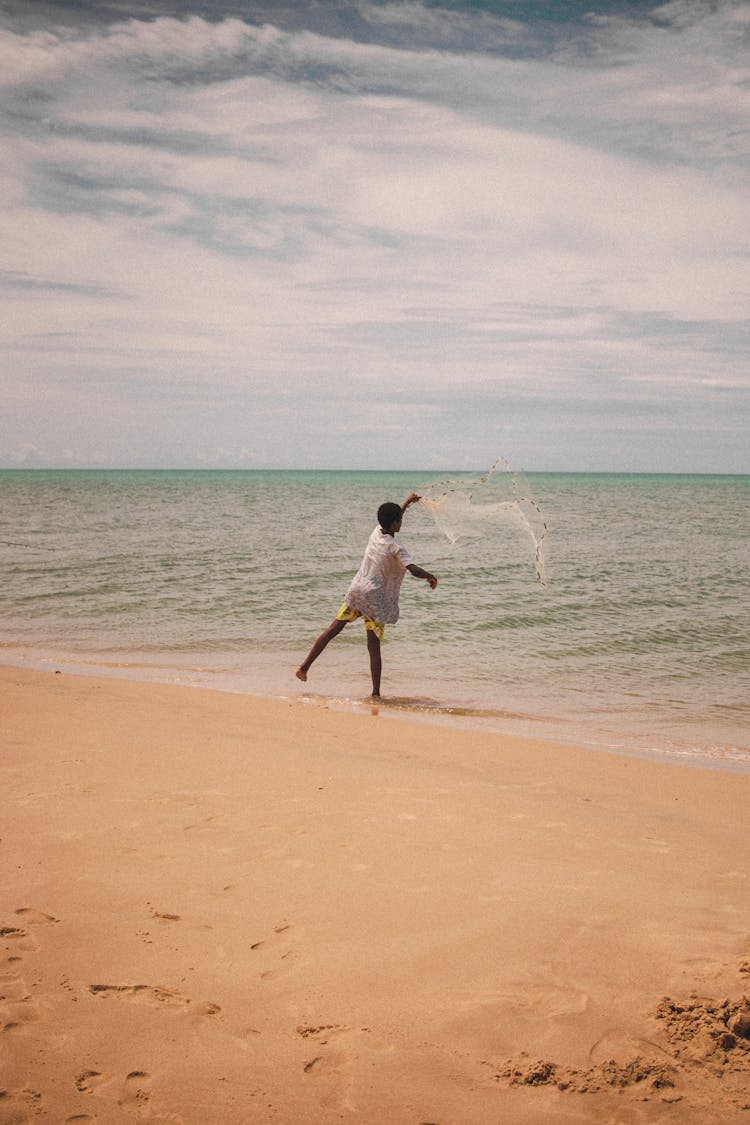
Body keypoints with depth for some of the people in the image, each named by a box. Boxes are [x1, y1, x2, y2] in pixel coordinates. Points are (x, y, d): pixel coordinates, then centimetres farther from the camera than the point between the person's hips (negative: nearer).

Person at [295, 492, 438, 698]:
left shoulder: (376, 533, 6)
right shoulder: (396, 549, -12)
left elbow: (390, 519, 29)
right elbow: (414, 570, -24)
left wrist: (407, 502, 38)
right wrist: (430, 576, -4)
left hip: (356, 590, 5)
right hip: (376, 599, -5)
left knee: (333, 629, 9)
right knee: (374, 646, -3)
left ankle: (305, 666, 6)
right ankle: (376, 693, 0)